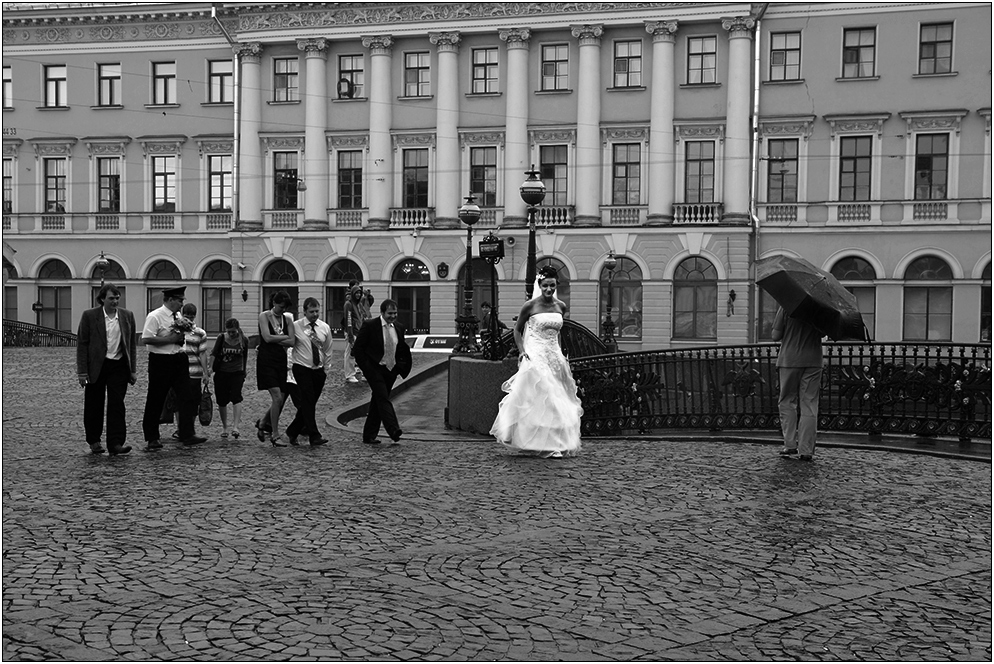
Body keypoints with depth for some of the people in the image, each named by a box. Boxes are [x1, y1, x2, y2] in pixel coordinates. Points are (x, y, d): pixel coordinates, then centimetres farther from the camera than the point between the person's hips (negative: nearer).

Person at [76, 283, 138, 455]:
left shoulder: (127, 316, 5)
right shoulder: (89, 316, -4)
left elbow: (131, 344, 10)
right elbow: (82, 344, -3)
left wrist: (133, 370, 6)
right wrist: (82, 372, -8)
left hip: (119, 366, 2)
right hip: (96, 367, -2)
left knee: (117, 405, -3)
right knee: (94, 406, 8)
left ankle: (116, 443, -3)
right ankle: (94, 441, 22)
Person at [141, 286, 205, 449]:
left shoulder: (178, 317, 11)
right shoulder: (154, 317, -12)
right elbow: (146, 339, -20)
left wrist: (181, 337, 1)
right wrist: (169, 339, -19)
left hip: (179, 360, 7)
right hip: (160, 361, -7)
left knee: (185, 397, 0)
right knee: (155, 400, 4)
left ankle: (187, 435, 2)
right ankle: (151, 438, 16)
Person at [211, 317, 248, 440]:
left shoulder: (244, 340, -1)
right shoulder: (221, 338, -3)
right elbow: (213, 354, -3)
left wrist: (245, 368, 10)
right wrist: (210, 368, -12)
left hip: (237, 373, -1)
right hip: (221, 373, 1)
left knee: (236, 397, -18)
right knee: (221, 401, 5)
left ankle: (235, 427, -24)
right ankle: (225, 427, 23)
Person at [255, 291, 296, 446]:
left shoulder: (288, 319, 9)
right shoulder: (264, 316, -3)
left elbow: (291, 342, -1)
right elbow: (267, 338, -16)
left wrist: (276, 340, -11)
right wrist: (285, 337, -4)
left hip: (281, 360, 5)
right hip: (266, 361, -5)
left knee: (281, 399, 4)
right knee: (277, 398, -13)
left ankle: (263, 422, 31)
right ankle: (275, 435, -4)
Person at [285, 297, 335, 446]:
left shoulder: (325, 328, 5)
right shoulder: (295, 326, -5)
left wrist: (326, 369, 12)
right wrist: (287, 364, -4)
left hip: (319, 370, 4)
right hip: (302, 368, -4)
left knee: (310, 404, 7)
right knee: (308, 402, -13)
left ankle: (292, 431, 23)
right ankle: (314, 436, -13)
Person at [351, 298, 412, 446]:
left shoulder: (399, 328, 8)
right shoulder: (370, 326, -9)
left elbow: (402, 351, 19)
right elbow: (357, 348, -7)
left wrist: (399, 367, 4)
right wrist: (365, 367, -11)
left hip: (390, 371, 6)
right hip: (374, 369, -6)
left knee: (377, 402, 10)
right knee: (383, 398, -19)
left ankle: (369, 436, 17)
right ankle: (393, 431, -30)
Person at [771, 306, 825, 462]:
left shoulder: (786, 306, -7)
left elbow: (776, 336, -6)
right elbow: (823, 334, 10)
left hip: (789, 361, -2)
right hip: (813, 361, 2)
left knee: (787, 403, 11)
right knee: (809, 405, 4)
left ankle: (790, 445, 5)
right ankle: (806, 451, 3)